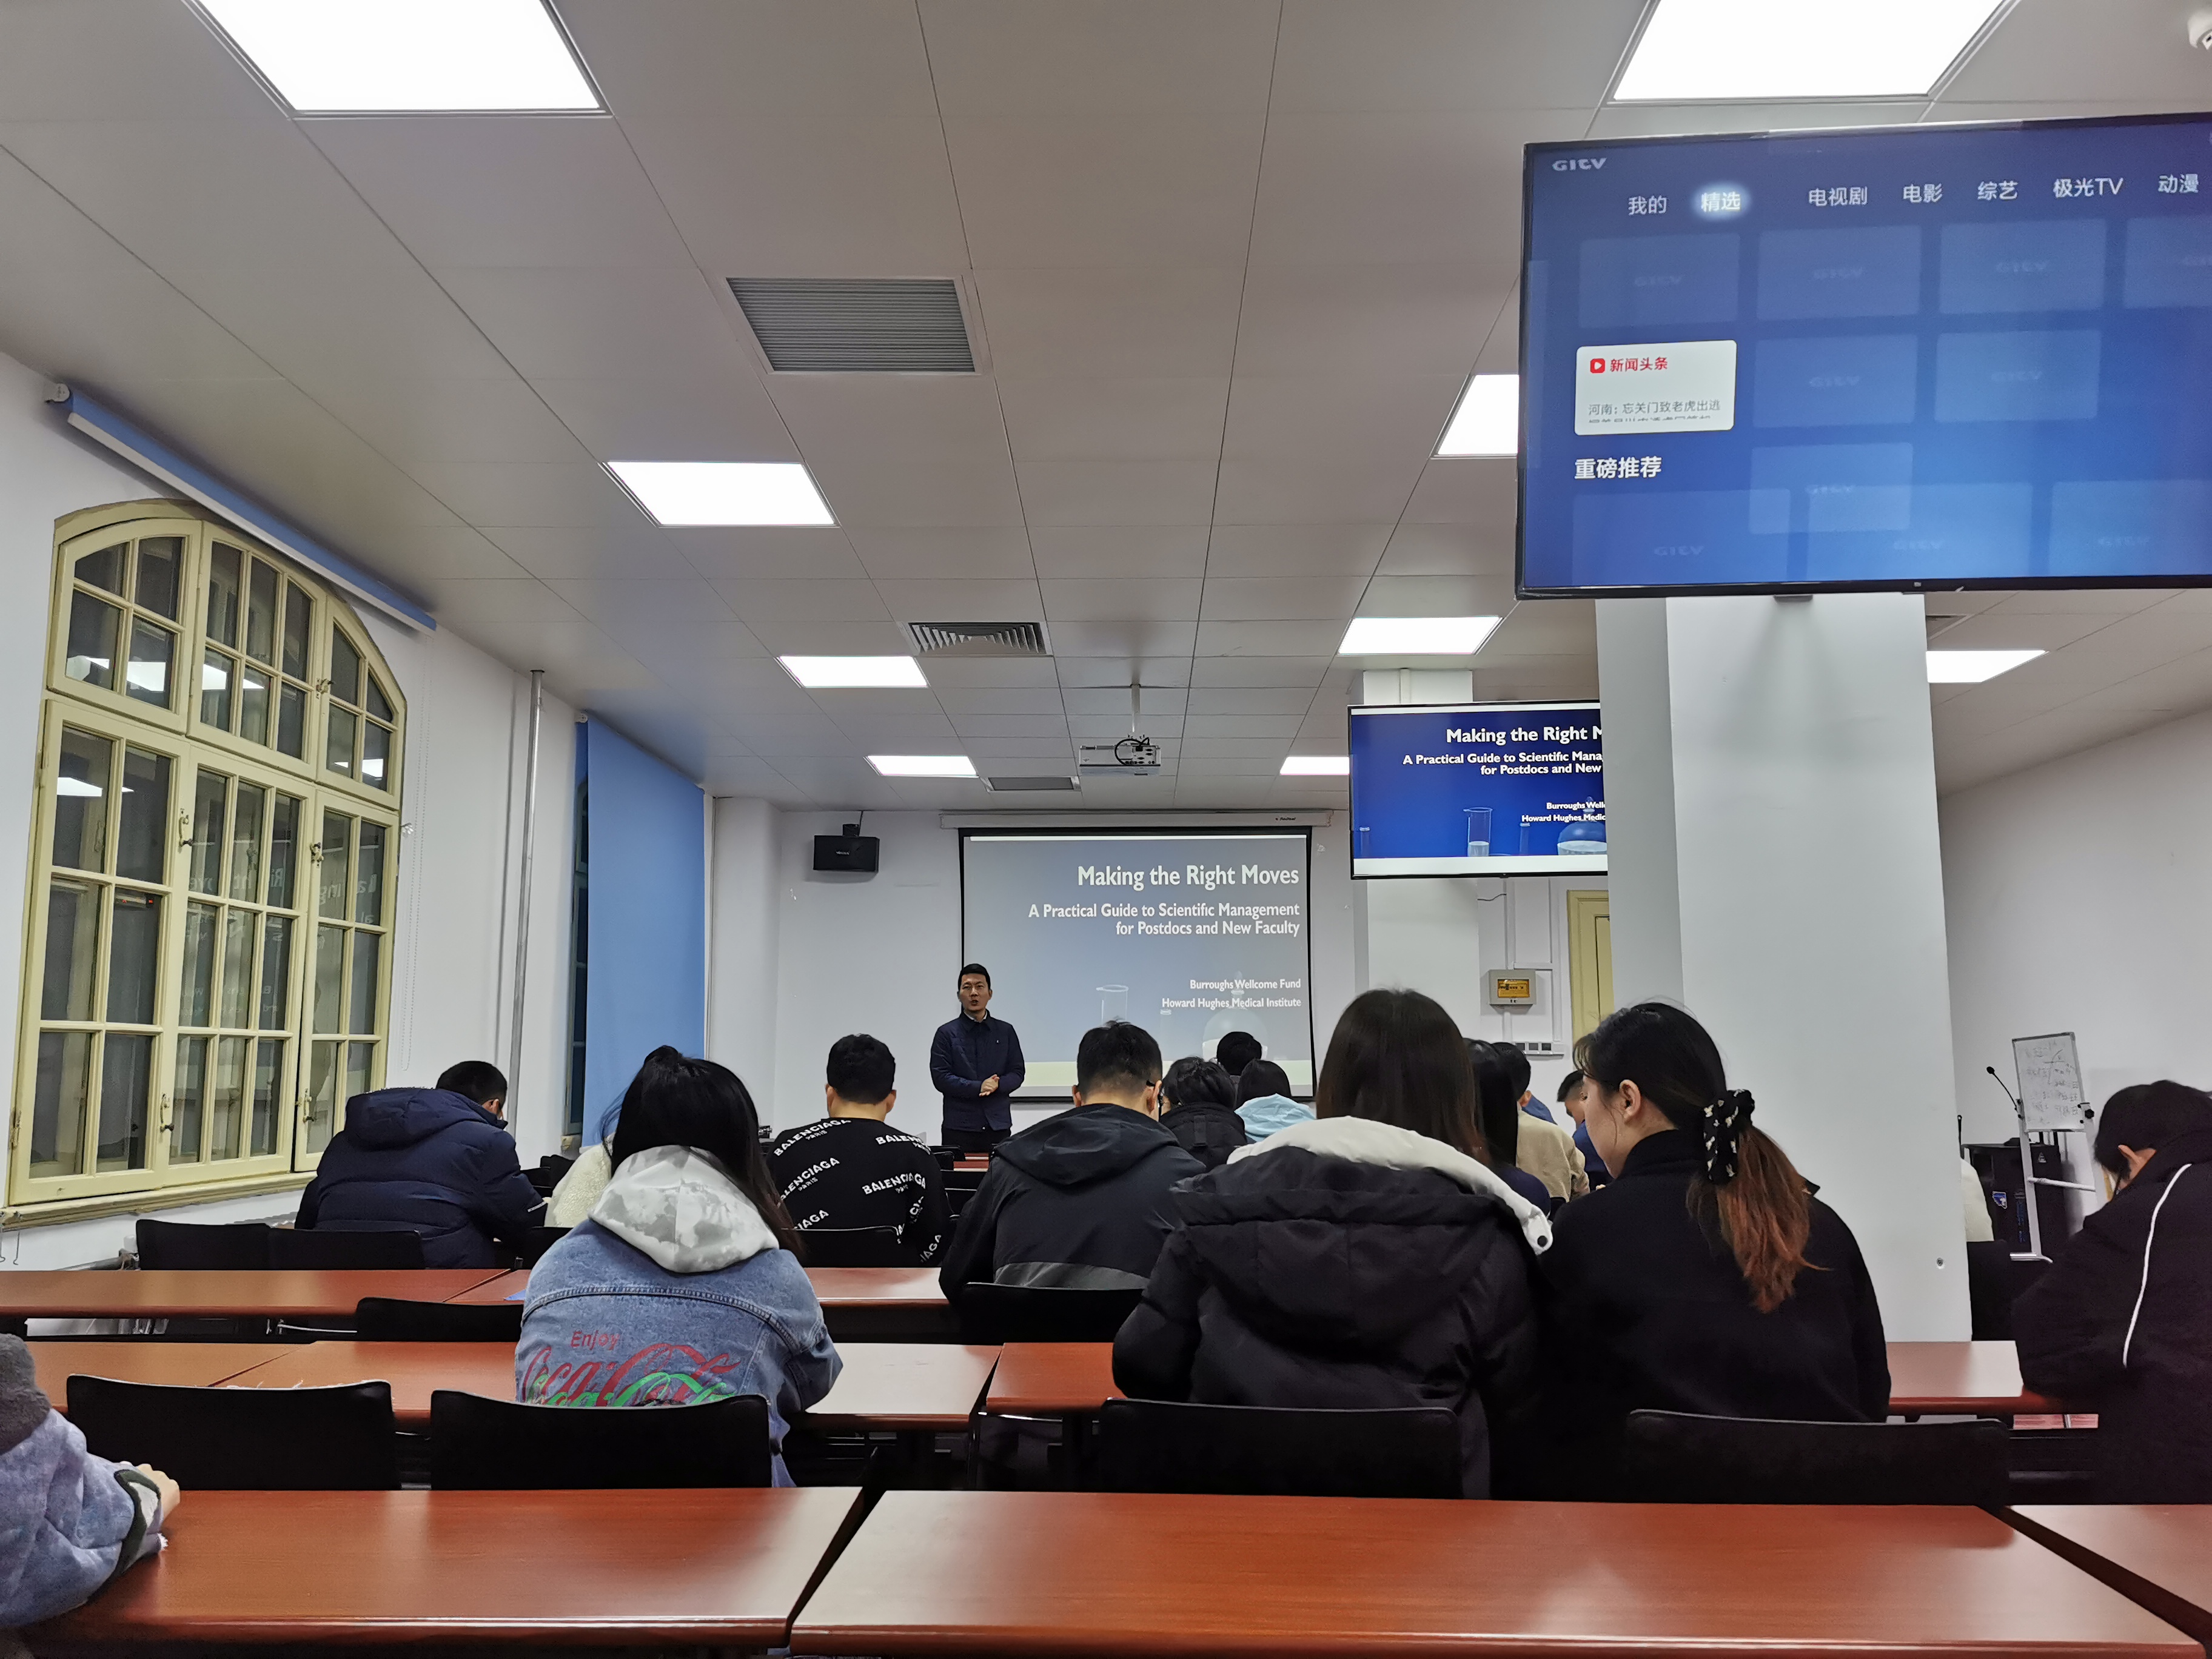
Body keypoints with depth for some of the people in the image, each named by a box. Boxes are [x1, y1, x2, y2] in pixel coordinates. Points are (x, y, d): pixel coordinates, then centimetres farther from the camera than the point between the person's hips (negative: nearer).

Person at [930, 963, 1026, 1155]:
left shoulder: (1006, 1032, 13)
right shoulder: (946, 1033, 5)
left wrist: (998, 1084, -11)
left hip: (999, 1125, 2)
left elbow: (1018, 1072, 10)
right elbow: (940, 1077, -3)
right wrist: (978, 1087, -13)